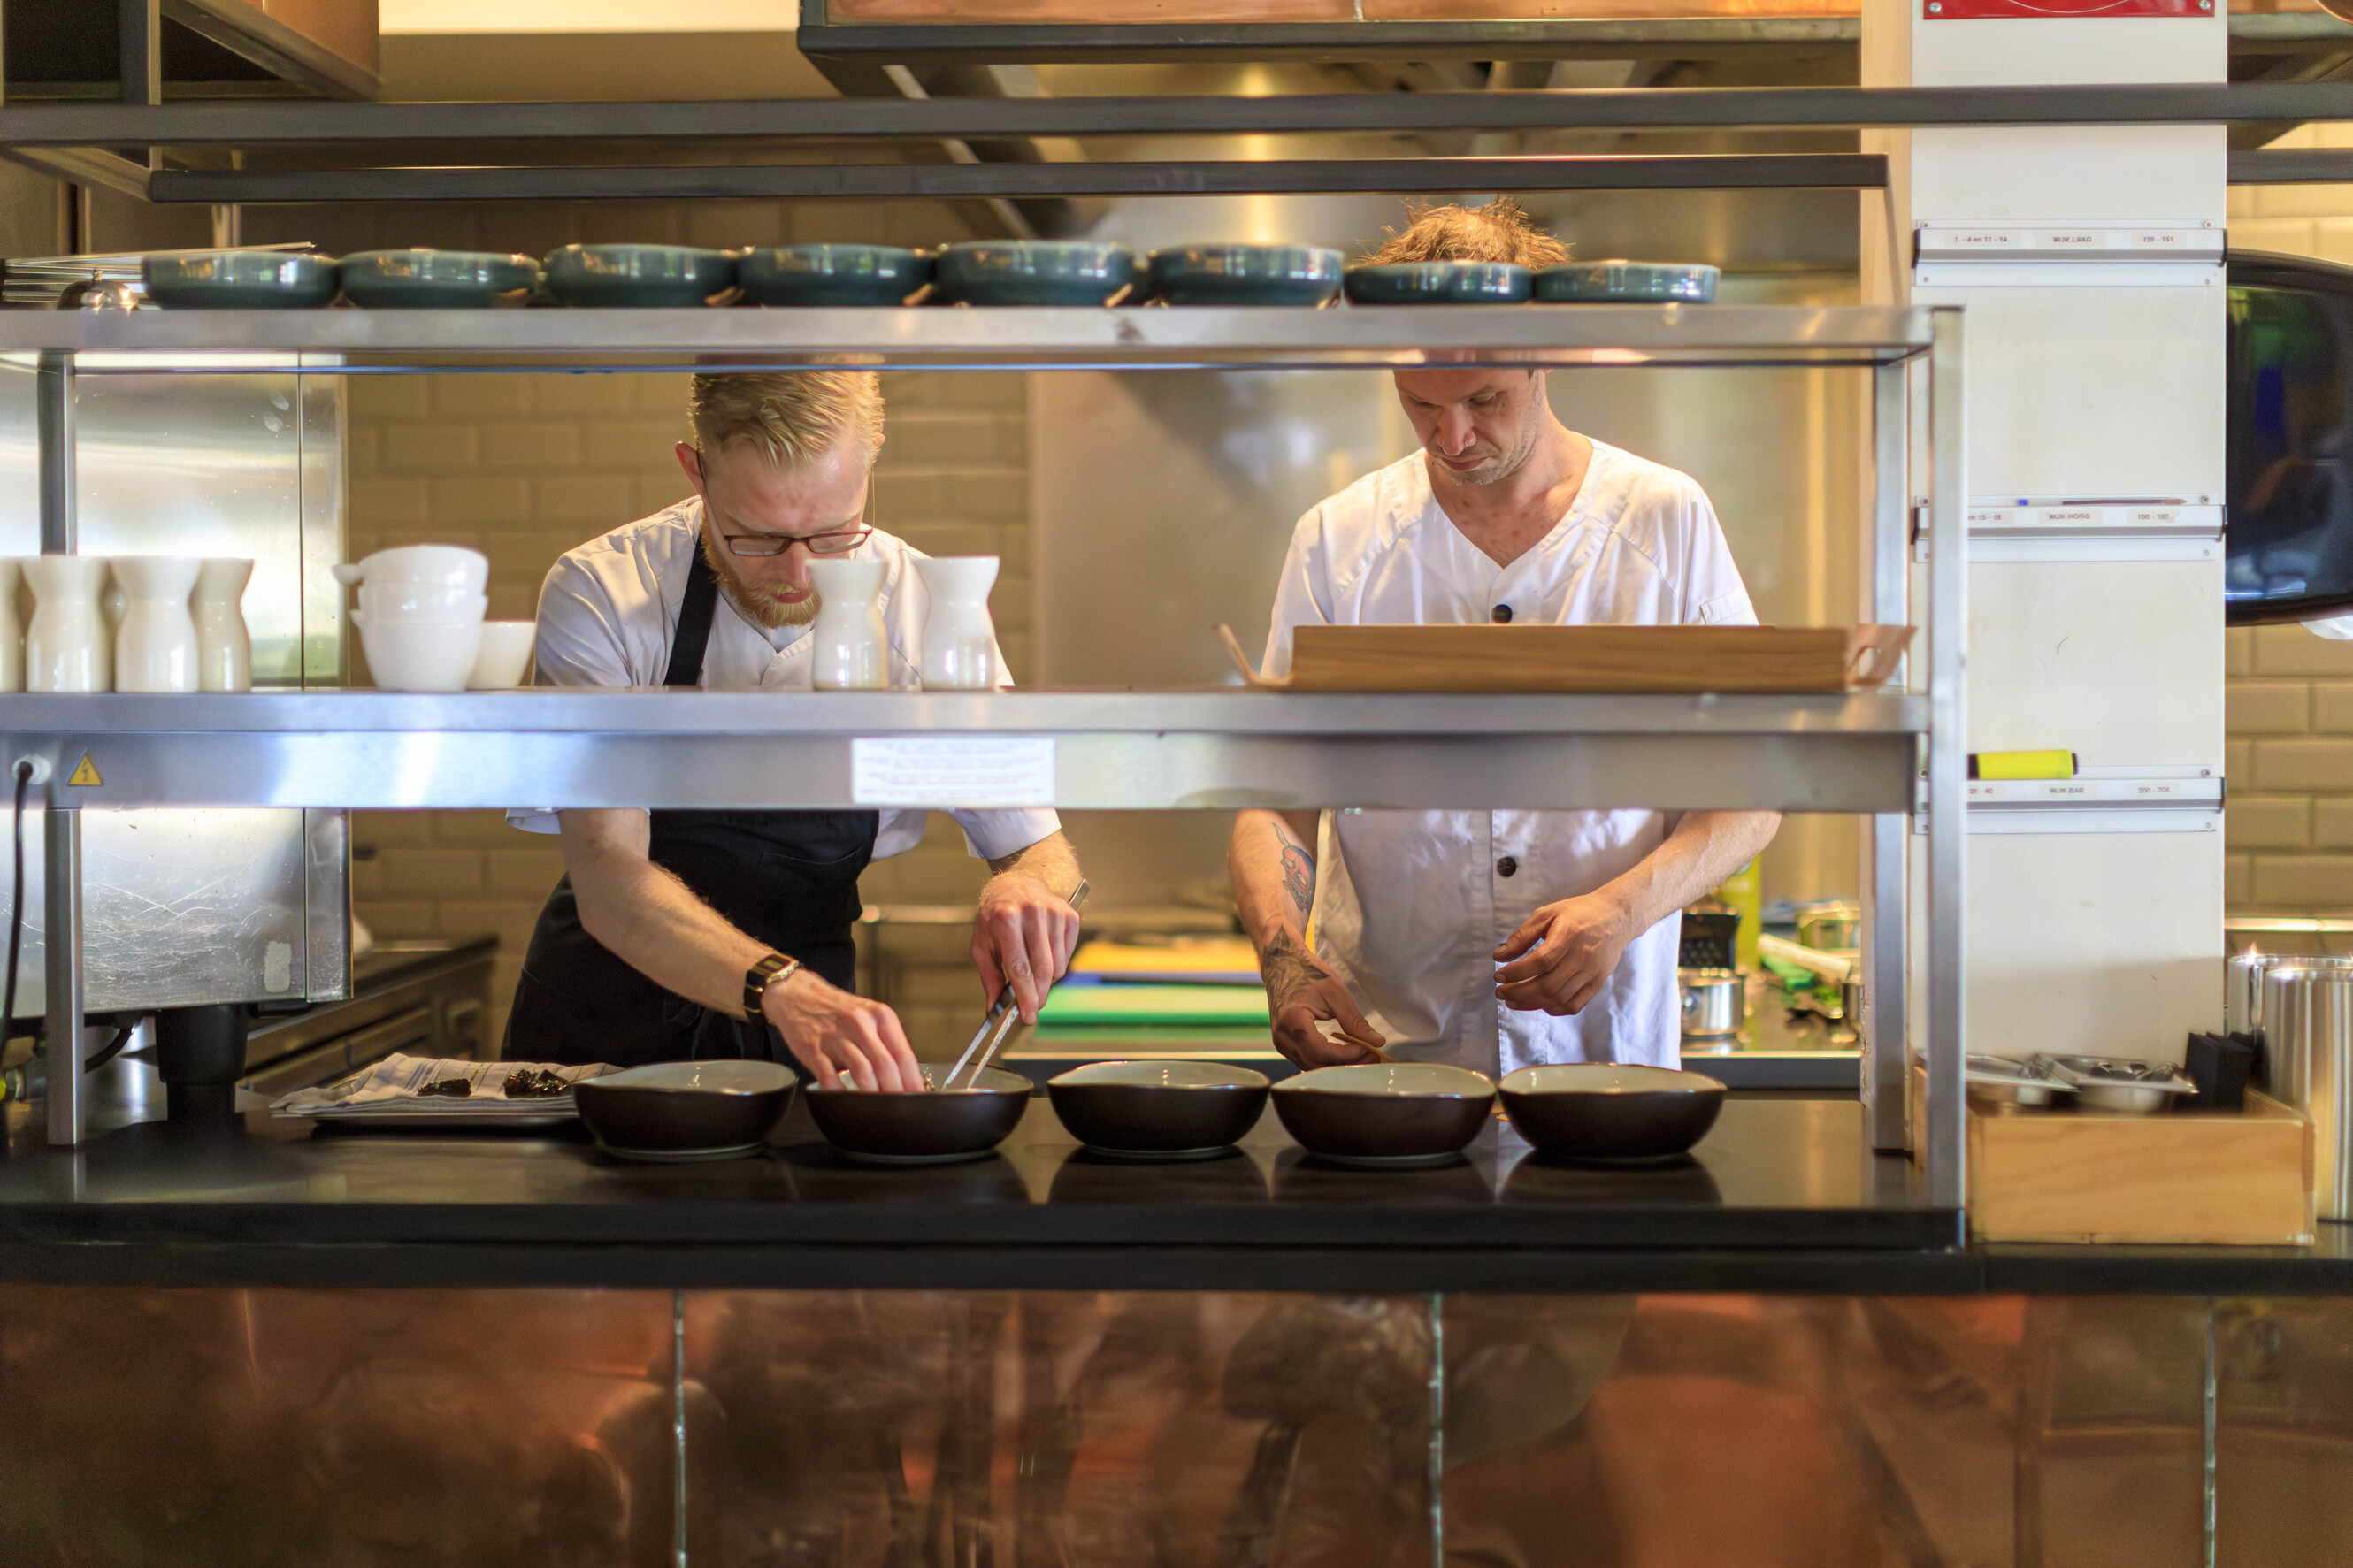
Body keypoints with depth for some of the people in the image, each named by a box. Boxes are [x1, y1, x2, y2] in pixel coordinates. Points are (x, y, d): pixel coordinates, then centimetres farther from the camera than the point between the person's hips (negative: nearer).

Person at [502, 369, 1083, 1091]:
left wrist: (1025, 886, -25)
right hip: (604, 1034, -4)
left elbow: (1040, 849, 0)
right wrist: (779, 989, -45)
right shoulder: (600, 595, -17)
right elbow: (607, 883, -27)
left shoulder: (924, 611, -10)